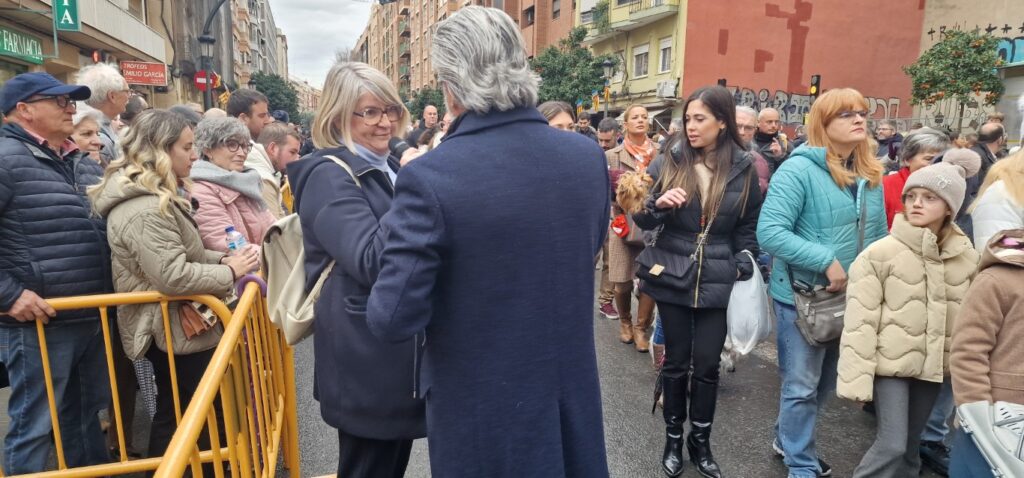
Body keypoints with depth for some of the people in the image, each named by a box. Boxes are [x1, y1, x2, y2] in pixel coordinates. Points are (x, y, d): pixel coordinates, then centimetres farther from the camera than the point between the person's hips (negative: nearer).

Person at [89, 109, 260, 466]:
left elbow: (182, 254, 19)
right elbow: (173, 276, -30)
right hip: (176, 330, -11)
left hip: (172, 327, 11)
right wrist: (229, 272, -19)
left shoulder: (155, 196, 11)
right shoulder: (145, 210, -25)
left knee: (174, 416, 21)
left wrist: (222, 259, 4)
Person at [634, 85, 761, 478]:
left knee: (707, 366, 7)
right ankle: (673, 438, 28)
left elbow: (749, 226, 9)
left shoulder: (743, 168, 0)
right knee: (676, 362, 10)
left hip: (718, 282, 0)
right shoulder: (669, 160, -2)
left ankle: (700, 441, 27)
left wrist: (743, 271, 0)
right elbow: (642, 219, 0)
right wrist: (658, 204, -21)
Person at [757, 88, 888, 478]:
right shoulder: (799, 169, -17)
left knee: (826, 382, 21)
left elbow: (879, 236, 14)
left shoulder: (870, 175, 6)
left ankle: (788, 439, 42)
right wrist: (827, 261, -27)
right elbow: (769, 232, -26)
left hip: (854, 298, 8)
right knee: (802, 386, 4)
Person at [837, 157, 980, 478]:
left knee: (911, 444, 16)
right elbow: (860, 321, -15)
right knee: (892, 445, -8)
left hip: (932, 365, 5)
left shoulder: (966, 258, 1)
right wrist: (857, 378, -17)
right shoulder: (879, 253, -14)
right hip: (890, 363, -4)